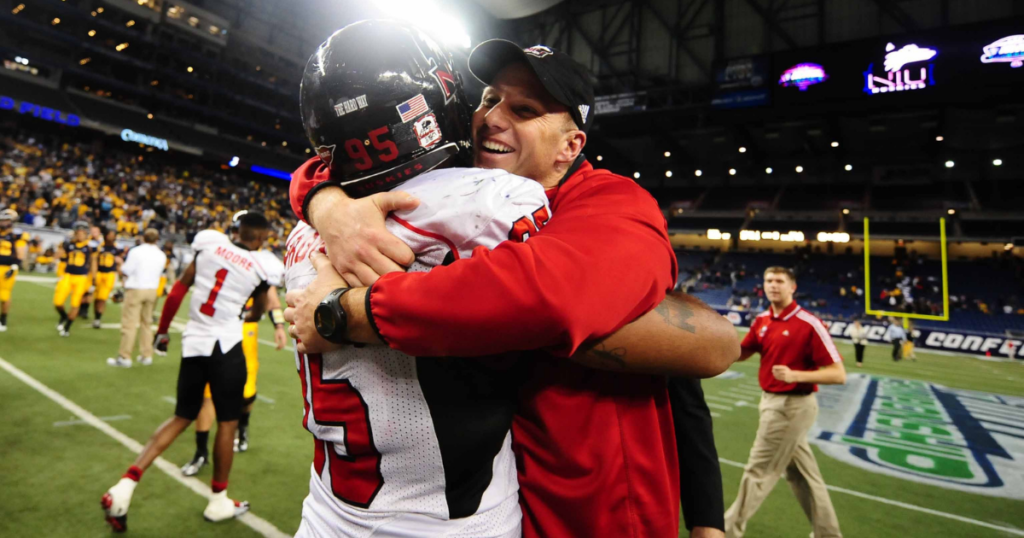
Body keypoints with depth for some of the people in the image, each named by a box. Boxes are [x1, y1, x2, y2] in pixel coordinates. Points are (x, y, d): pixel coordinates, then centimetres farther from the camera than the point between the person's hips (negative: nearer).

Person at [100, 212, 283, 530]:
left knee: (182, 417, 19)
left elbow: (178, 290, 5)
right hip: (225, 346, -4)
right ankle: (219, 501, 24)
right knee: (227, 422, 11)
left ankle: (125, 485, 12)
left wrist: (162, 330, 17)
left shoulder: (210, 243, 0)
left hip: (193, 343, 4)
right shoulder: (262, 266, -8)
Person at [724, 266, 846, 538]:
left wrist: (795, 375, -30)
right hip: (771, 401, 7)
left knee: (758, 472, 4)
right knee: (803, 474, 20)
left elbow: (838, 374, -16)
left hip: (793, 406, -7)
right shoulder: (762, 321, 4)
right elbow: (741, 354, 13)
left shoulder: (809, 324, -17)